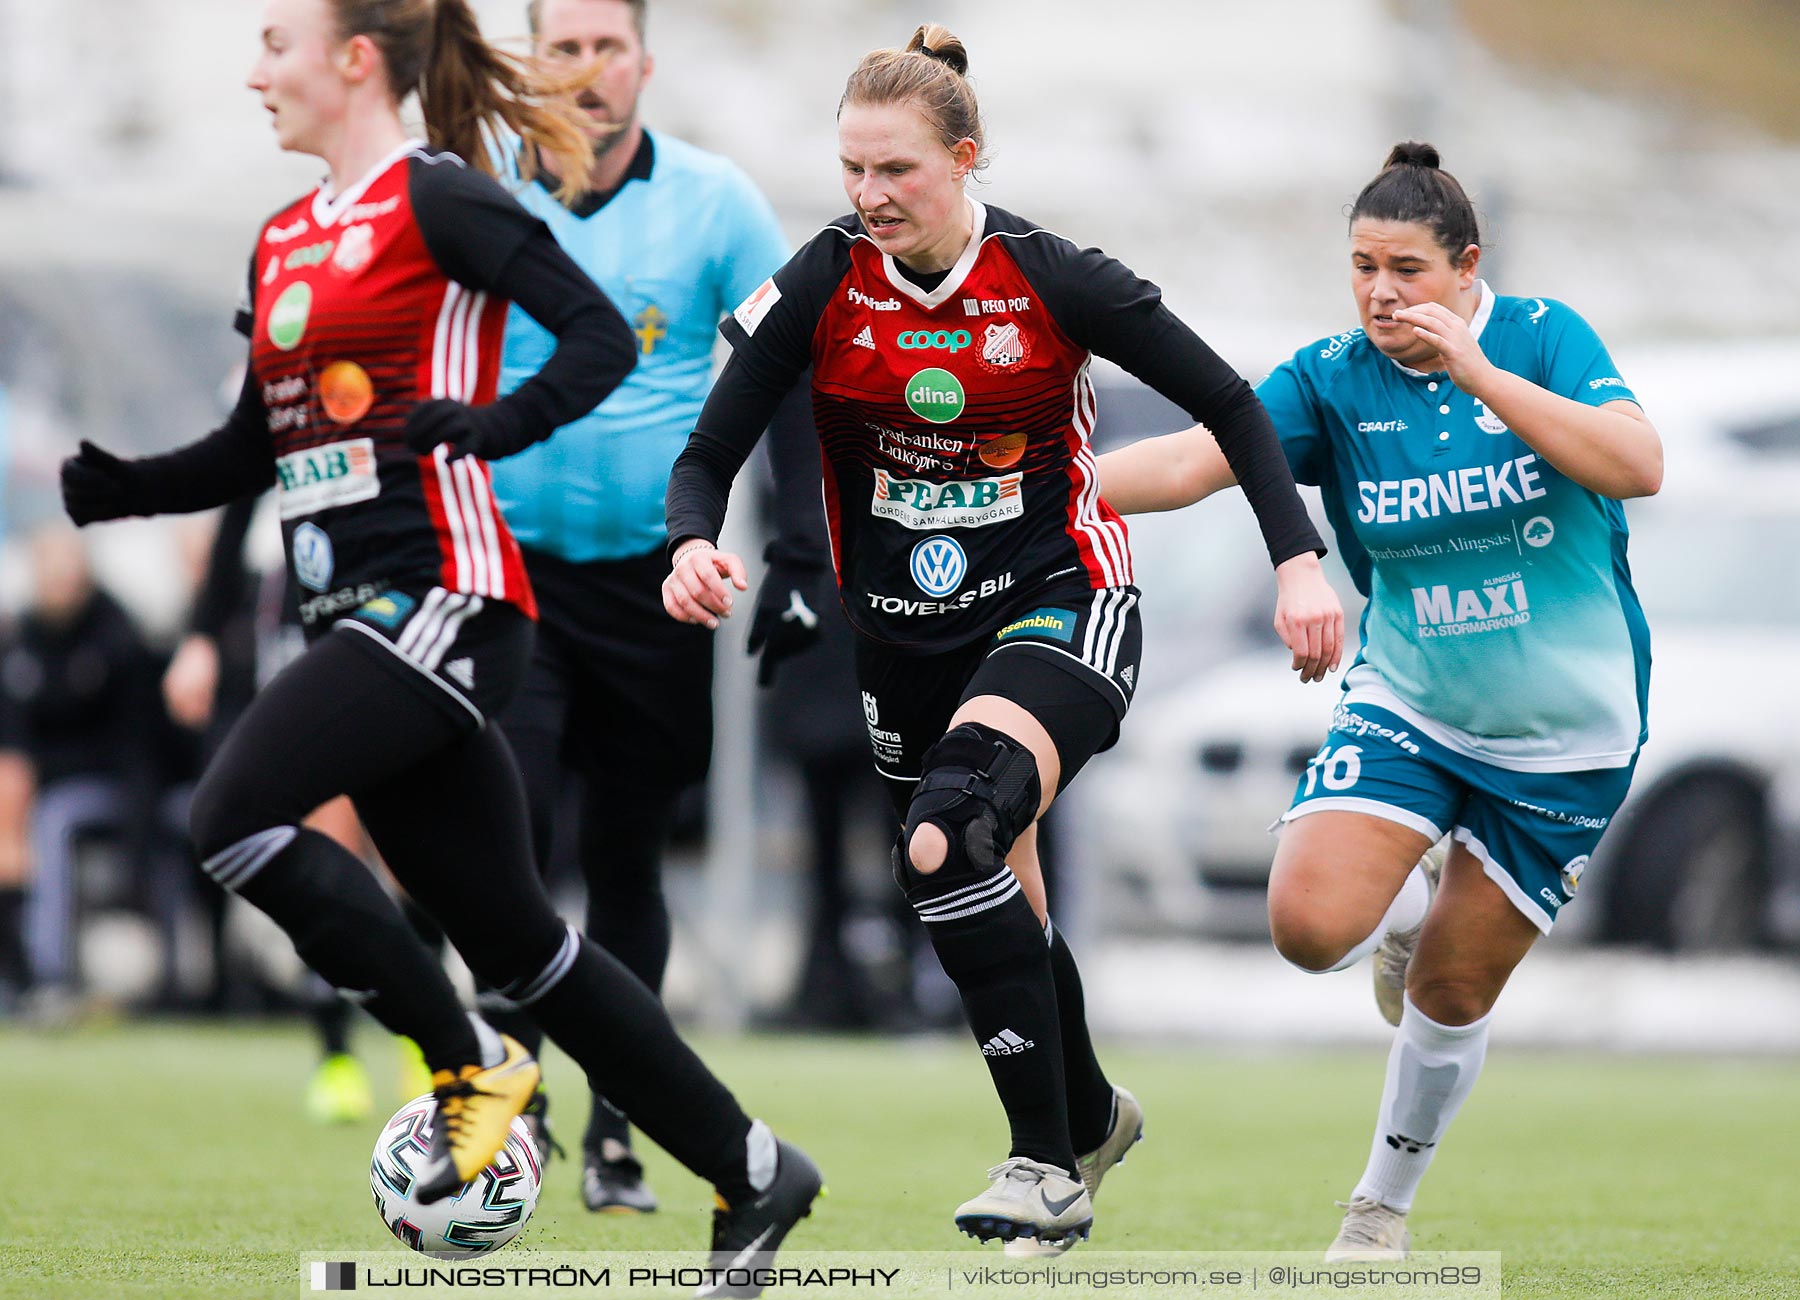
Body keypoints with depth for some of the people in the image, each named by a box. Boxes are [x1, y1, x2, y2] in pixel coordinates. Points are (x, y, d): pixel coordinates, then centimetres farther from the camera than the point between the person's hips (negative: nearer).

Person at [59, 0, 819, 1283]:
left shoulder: (436, 199, -7)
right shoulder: (285, 240, 18)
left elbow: (603, 335, -13)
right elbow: (255, 451, 23)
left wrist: (493, 425, -28)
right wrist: (113, 487, 9)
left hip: (445, 597, -8)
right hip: (362, 615, 8)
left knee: (238, 816, -20)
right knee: (515, 941, 7)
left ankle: (471, 1070, -7)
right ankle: (752, 1169, 15)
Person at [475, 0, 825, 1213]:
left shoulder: (714, 202, -1)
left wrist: (803, 553, -6)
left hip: (656, 579, 0)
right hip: (511, 565, 0)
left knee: (627, 858, 7)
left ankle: (615, 1131, 19)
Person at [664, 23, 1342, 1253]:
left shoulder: (1051, 279, -15)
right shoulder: (823, 286, -9)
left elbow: (1231, 405, -5)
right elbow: (710, 454, -6)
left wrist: (1299, 558, -16)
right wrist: (694, 546, -28)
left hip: (1056, 608, -4)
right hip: (903, 637, 4)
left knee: (952, 840, -30)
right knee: (996, 901, 15)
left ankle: (1049, 1164, -24)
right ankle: (1091, 1117, 45)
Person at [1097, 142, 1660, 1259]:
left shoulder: (1542, 337, -13)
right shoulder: (1332, 381, -7)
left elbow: (1638, 466, -27)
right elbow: (1194, 458, -16)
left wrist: (1478, 372, -33)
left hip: (1565, 735, -2)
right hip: (1408, 705, 2)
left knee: (1453, 991, 5)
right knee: (1311, 924, -21)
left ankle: (1386, 1207, 30)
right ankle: (1417, 903, 17)